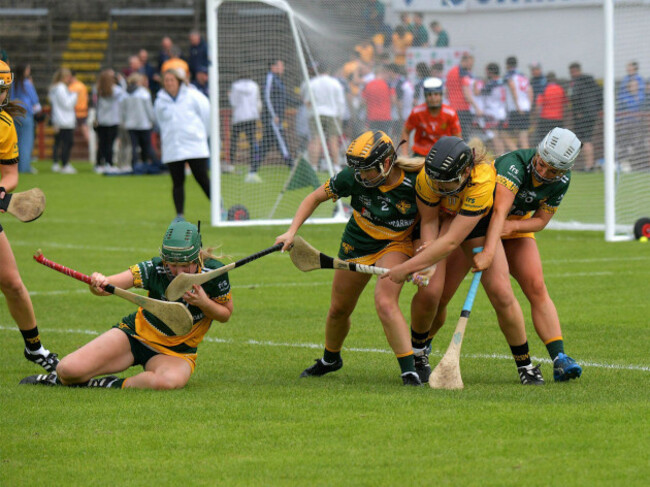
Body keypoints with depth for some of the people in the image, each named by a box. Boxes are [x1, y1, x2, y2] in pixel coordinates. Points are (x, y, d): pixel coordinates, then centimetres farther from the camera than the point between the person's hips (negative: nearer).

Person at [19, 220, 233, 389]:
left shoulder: (214, 272, -17)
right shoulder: (155, 268, -19)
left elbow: (226, 314, -1)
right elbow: (111, 284, -28)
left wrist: (204, 303, -23)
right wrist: (100, 283, -53)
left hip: (176, 353, 0)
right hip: (137, 333, 0)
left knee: (168, 381, -40)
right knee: (68, 370, -18)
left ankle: (108, 385, -13)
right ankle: (61, 378, 22)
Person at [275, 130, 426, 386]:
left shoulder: (415, 182, -27)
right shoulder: (353, 178, -22)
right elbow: (315, 198, -6)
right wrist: (292, 231, -16)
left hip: (396, 245, -4)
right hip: (356, 244, 4)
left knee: (385, 303, -28)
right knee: (339, 309, 16)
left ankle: (409, 371, -24)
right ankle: (330, 359, 46)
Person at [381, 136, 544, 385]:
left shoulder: (483, 182, -41)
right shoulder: (428, 177, -32)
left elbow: (451, 241, -42)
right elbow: (428, 220, -17)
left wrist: (407, 267, -40)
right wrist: (427, 263, -34)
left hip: (479, 225, -1)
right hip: (442, 222, 1)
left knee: (501, 292, -15)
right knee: (431, 292, -17)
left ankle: (525, 365, 3)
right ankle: (417, 354, 12)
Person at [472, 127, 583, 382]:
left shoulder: (561, 182, -16)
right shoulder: (515, 163, -35)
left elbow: (541, 220, -5)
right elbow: (500, 211, -48)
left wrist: (512, 226, -27)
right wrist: (489, 252, -61)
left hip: (518, 224, 4)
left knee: (537, 287, -11)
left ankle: (559, 359, -16)